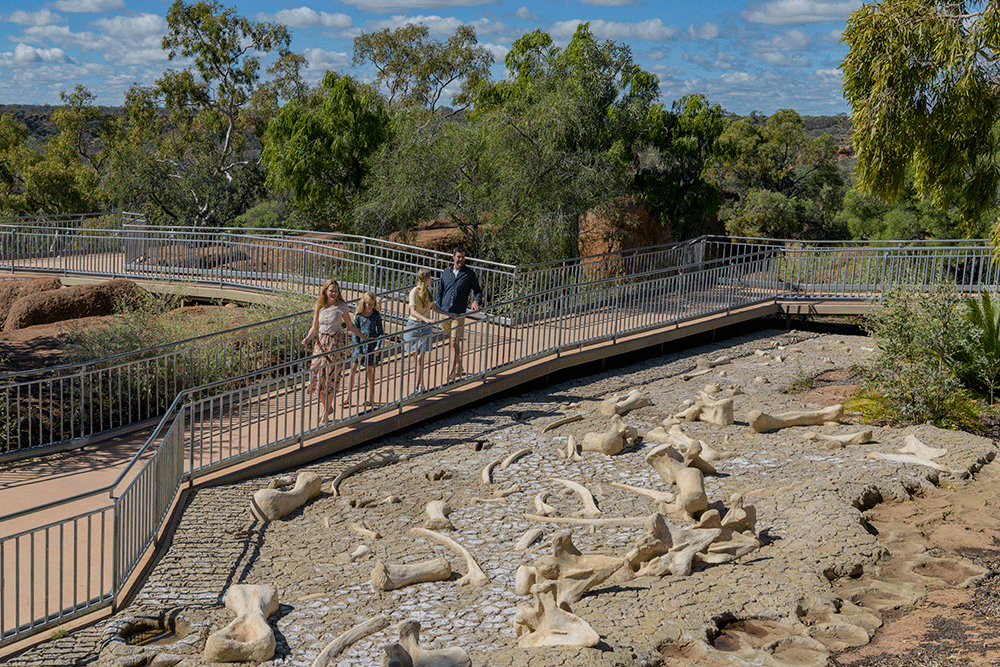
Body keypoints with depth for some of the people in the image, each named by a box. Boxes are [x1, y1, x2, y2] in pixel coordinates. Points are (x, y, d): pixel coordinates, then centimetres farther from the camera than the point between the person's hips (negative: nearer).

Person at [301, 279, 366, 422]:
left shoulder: (341, 306, -5)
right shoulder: (319, 306, 3)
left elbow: (350, 325, 4)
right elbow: (314, 327, 8)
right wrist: (308, 338, -10)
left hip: (336, 343, -3)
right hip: (321, 342, 3)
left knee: (331, 378, -1)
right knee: (316, 375, 0)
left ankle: (326, 411, 14)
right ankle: (327, 407, 21)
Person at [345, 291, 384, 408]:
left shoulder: (376, 315, -2)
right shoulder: (358, 316, -3)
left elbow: (380, 332, 2)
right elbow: (355, 334, -2)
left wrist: (378, 346, -11)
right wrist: (358, 350, -7)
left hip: (372, 345, -1)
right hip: (360, 344, 1)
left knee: (369, 371, 6)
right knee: (353, 370, -4)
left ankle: (370, 397, 20)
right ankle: (348, 397, 3)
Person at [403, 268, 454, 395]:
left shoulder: (428, 291, 8)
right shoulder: (414, 292, -13)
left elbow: (433, 307, 21)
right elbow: (413, 311, -24)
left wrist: (447, 315, 13)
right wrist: (425, 319, -38)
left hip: (425, 327, 4)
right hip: (414, 325, -4)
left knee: (420, 358, -4)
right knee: (415, 355, 4)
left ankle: (418, 387, -2)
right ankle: (421, 385, 20)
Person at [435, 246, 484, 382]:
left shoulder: (469, 274, 0)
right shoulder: (445, 273, 9)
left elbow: (478, 290, 6)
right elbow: (440, 291, 17)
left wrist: (476, 301, -15)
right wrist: (439, 309, 9)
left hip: (458, 313, -4)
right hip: (445, 312, 4)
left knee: (454, 342, -10)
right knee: (452, 341, 11)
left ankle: (451, 373, -7)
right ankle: (459, 369, 24)